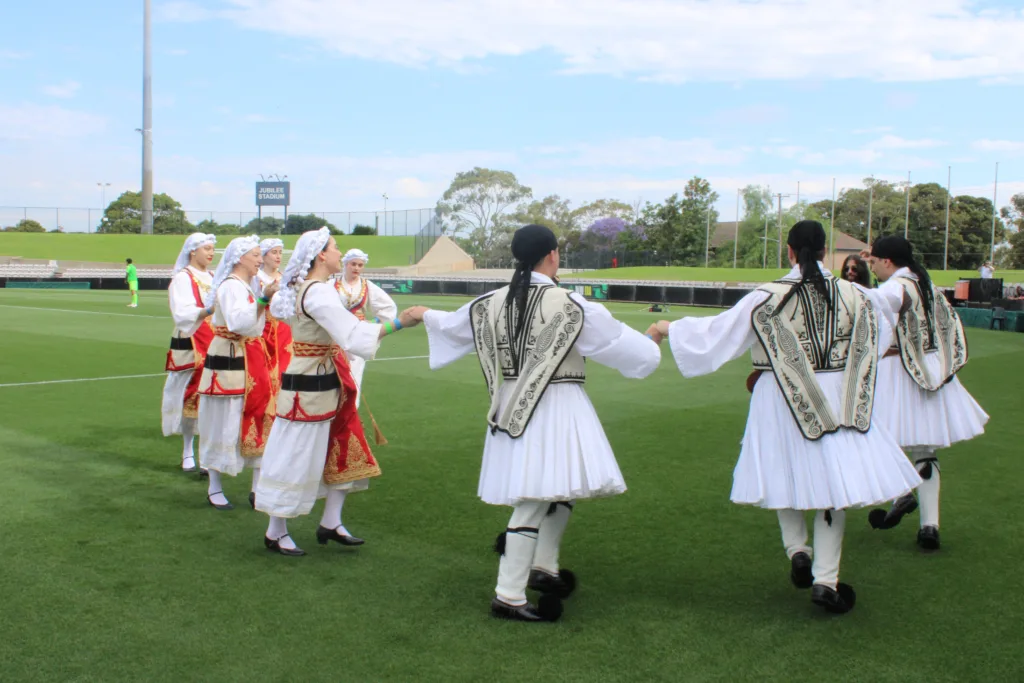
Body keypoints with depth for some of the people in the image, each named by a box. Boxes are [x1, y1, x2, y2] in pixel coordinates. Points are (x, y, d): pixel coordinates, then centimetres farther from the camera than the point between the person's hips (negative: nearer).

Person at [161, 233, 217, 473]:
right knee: (191, 397, -1)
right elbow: (183, 314, -16)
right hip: (190, 347, -5)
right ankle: (188, 451, 10)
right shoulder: (182, 279, -5)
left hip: (213, 346, 5)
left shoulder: (211, 278, 15)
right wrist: (209, 310, -29)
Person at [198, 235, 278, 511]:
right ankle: (214, 488, 13)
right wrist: (263, 299, -32)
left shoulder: (244, 286, 16)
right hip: (229, 363, -9)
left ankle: (258, 488, 11)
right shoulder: (231, 286, -15)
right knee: (224, 424, 0)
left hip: (251, 363, 9)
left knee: (257, 422, 7)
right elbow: (238, 322, -30)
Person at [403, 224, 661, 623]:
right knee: (535, 501, -2)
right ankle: (508, 597, 3)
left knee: (558, 490, 22)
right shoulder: (570, 305, -13)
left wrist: (424, 315, 43)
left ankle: (543, 567, 34)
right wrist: (652, 340, 19)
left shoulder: (493, 303, 3)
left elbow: (454, 324, 21)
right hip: (556, 407, -7)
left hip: (512, 406, 7)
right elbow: (617, 340, -3)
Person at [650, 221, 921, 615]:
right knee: (831, 481, 7)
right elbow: (881, 335, 20)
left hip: (782, 401, -1)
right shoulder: (854, 295, 0)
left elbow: (716, 333, -6)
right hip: (838, 403, 1)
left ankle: (797, 548, 6)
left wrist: (671, 329, 8)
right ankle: (825, 580, 7)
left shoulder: (766, 298, -9)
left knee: (787, 475, 21)